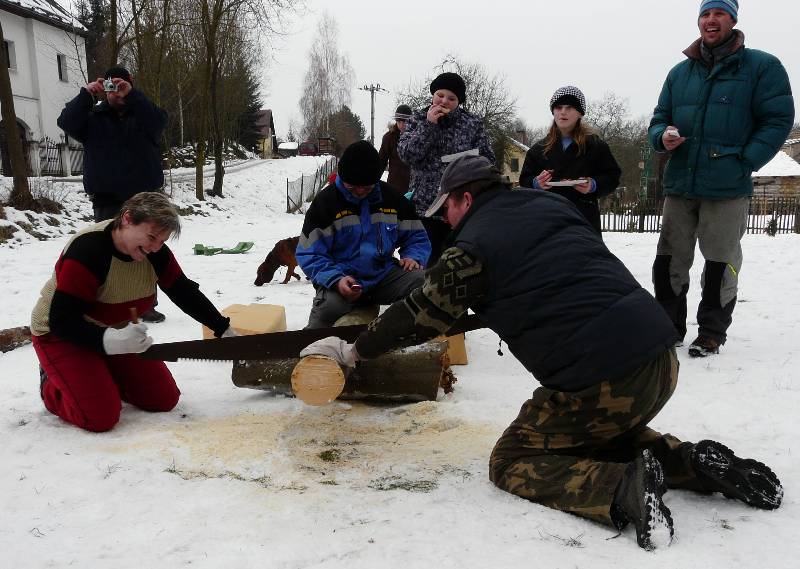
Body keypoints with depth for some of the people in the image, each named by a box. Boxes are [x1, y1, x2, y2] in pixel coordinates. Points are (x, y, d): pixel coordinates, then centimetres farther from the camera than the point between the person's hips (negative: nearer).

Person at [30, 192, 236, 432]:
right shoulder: (87, 250, -32)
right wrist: (108, 340, -47)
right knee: (101, 417, -21)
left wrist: (223, 329, 1)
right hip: (59, 335, -6)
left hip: (115, 332, 7)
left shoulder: (155, 253, -12)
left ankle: (103, 375, 21)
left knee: (164, 399, -1)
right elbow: (62, 321, -32)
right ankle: (52, 385, 9)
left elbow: (185, 293, 0)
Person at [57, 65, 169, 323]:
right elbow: (66, 122, -10)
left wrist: (132, 94, -25)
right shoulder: (93, 117, 8)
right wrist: (86, 94, -18)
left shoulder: (142, 114, 7)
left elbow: (159, 120, -15)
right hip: (107, 199, -1)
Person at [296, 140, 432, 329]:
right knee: (329, 306, -35)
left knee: (423, 281, -25)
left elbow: (416, 237, 18)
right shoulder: (326, 200, -4)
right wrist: (336, 279, -24)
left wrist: (413, 257, -6)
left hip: (384, 274, 3)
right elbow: (308, 253, -7)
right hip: (342, 277, -3)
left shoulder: (392, 198, 7)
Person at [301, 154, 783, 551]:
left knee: (511, 463, 10)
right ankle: (690, 461, 11)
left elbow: (421, 315, 5)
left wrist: (354, 350, 20)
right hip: (662, 359, 8)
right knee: (598, 433, 34)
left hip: (601, 380, -8)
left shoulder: (474, 244, -3)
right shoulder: (550, 204, 17)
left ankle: (622, 487, -12)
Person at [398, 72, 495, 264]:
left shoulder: (473, 124, 8)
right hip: (425, 205, 0)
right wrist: (428, 125, -11)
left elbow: (487, 160, 6)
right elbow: (405, 154, -6)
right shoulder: (418, 120, 8)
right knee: (430, 259, 1)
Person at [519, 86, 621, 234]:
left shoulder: (595, 145, 6)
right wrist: (536, 184, -11)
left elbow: (612, 177, 5)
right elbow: (525, 180, 12)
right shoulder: (538, 149, 13)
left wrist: (594, 185, -14)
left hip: (585, 218, -2)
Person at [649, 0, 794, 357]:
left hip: (728, 188, -4)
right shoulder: (680, 72, 13)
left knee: (720, 262, 2)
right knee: (670, 260, 7)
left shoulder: (761, 67, 0)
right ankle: (669, 326, 19)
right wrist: (663, 137, -7)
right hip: (679, 184, 4)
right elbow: (658, 120, 16)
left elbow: (778, 120, -3)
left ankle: (712, 332, 14)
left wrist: (744, 162, -12)